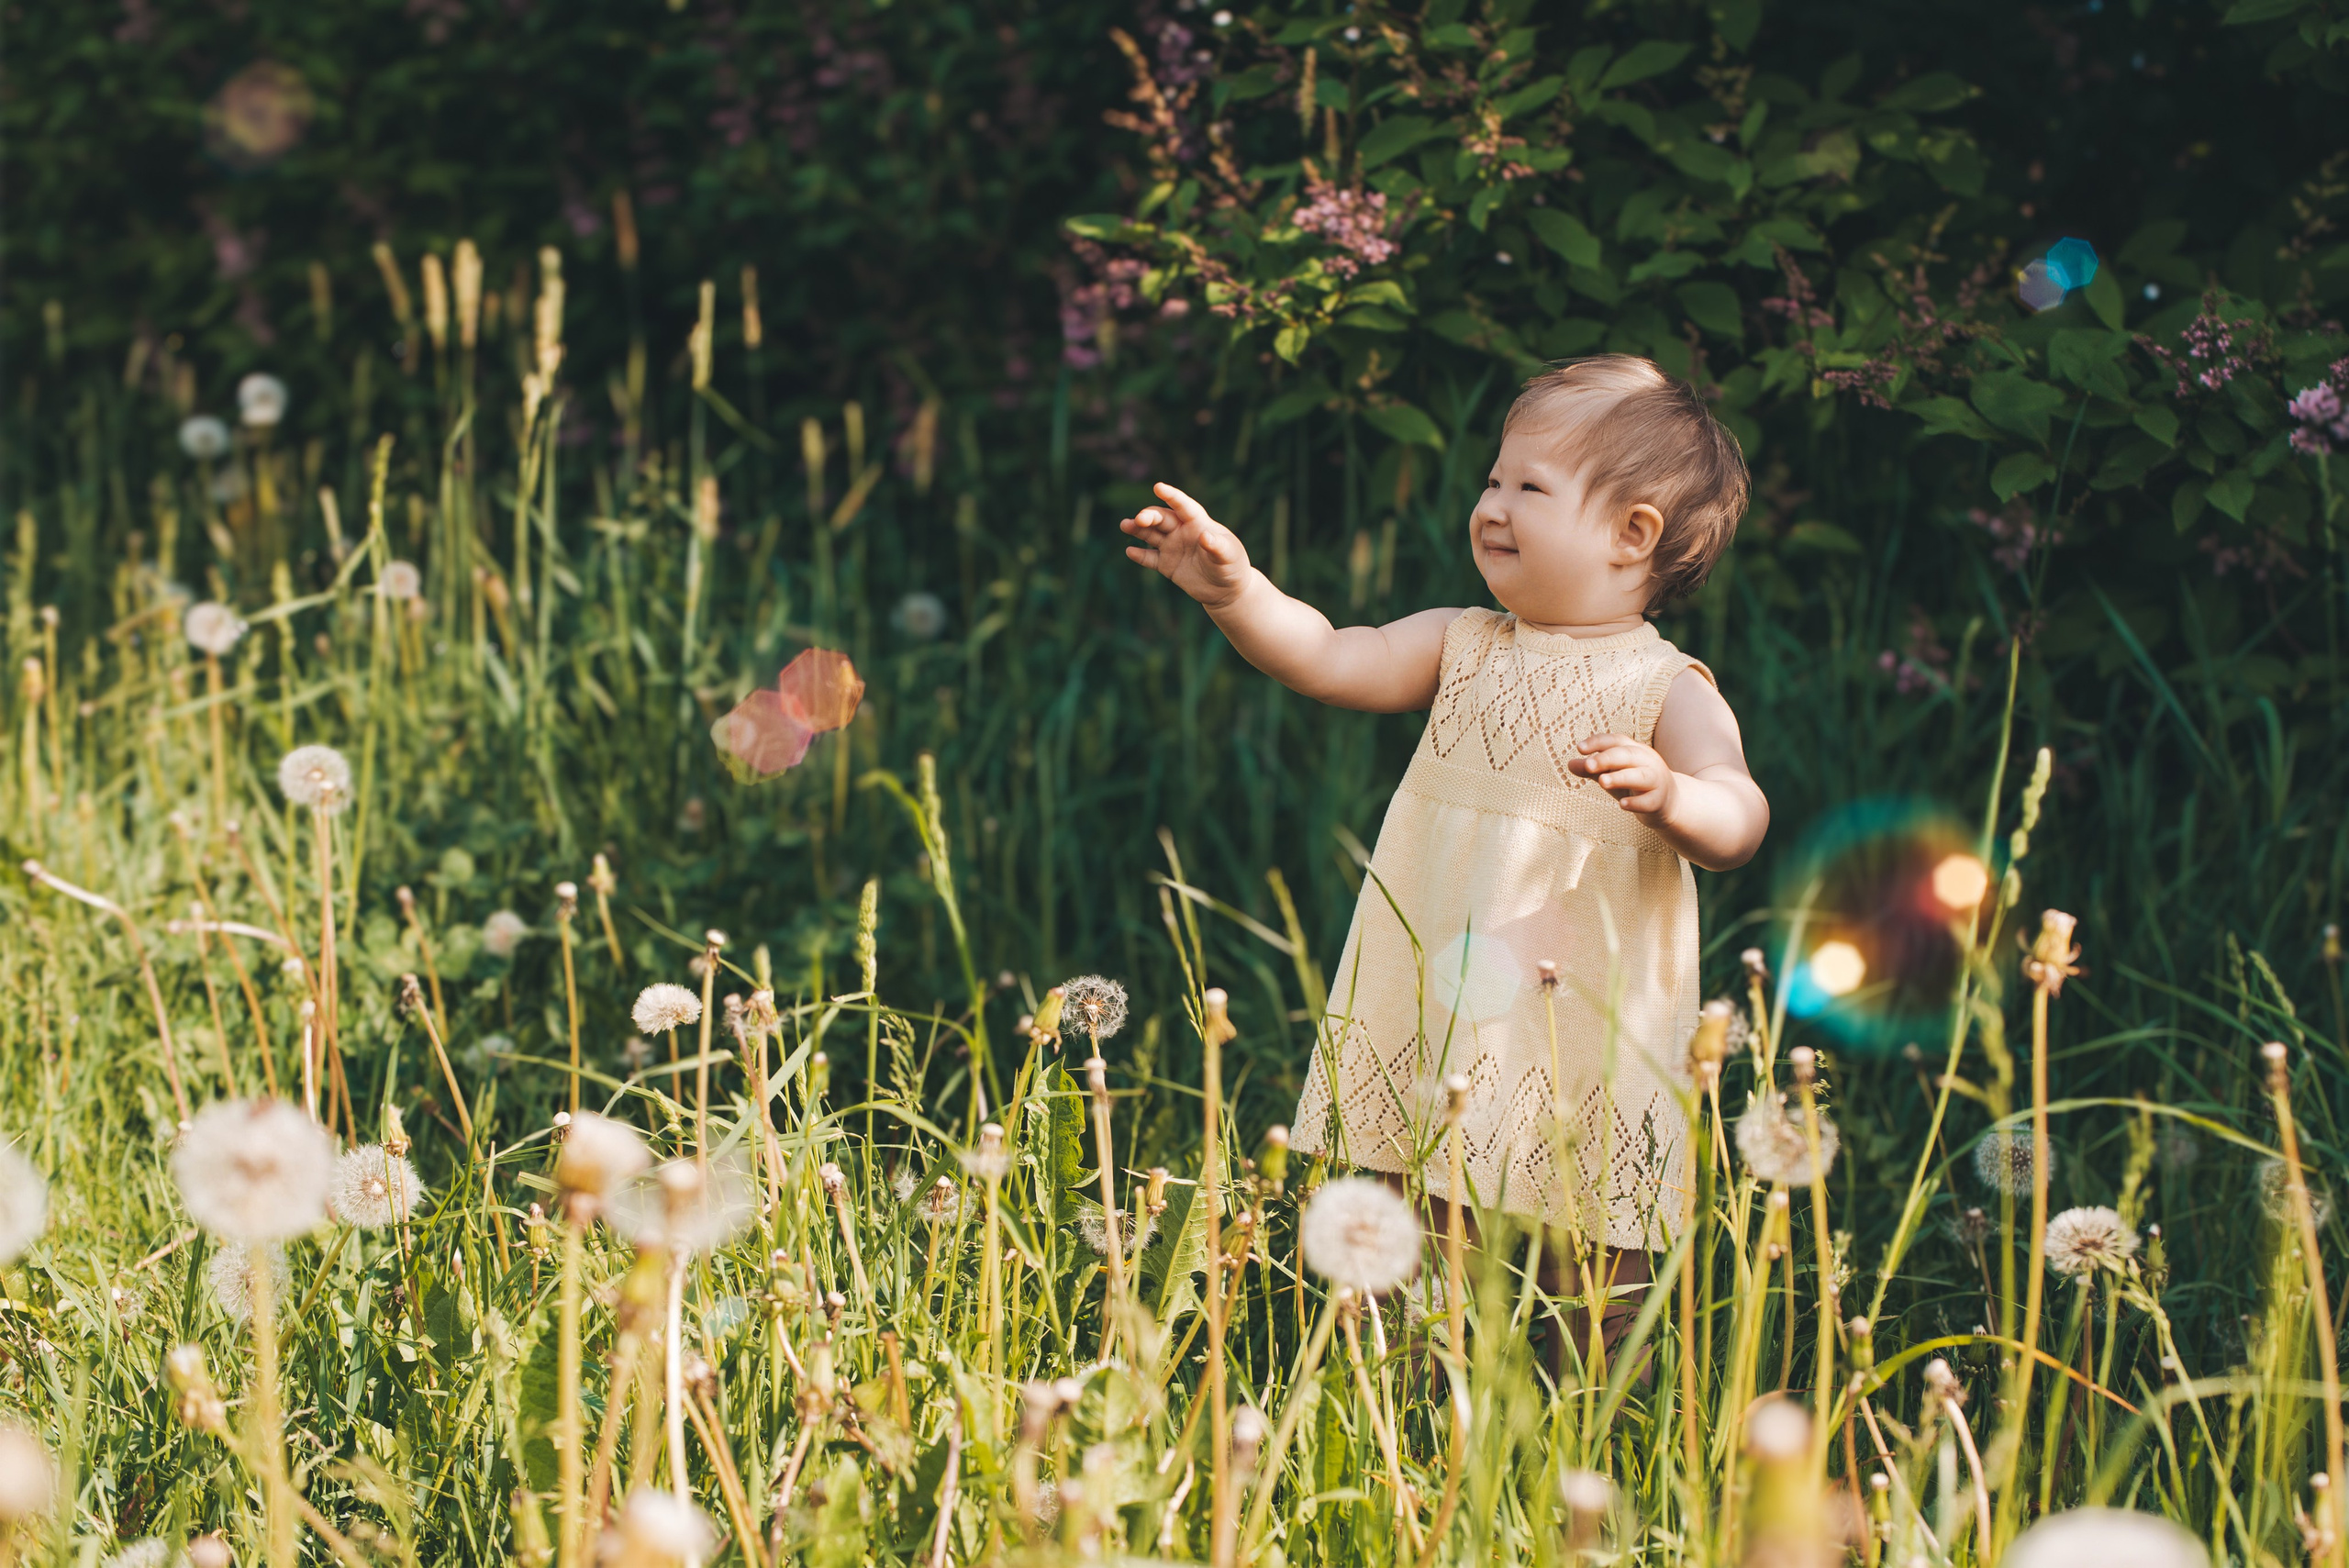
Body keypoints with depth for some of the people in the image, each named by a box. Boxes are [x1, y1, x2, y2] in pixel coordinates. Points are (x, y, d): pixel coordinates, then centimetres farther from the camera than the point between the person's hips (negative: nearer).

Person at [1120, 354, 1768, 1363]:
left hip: (1573, 1035, -4)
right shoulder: (1461, 648, 10)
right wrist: (1233, 589, -10)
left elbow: (1739, 822, -16)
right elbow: (1329, 659, 5)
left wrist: (1668, 794, -37)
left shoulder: (1667, 691, -5)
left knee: (1586, 1273, 2)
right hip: (1430, 1019, 4)